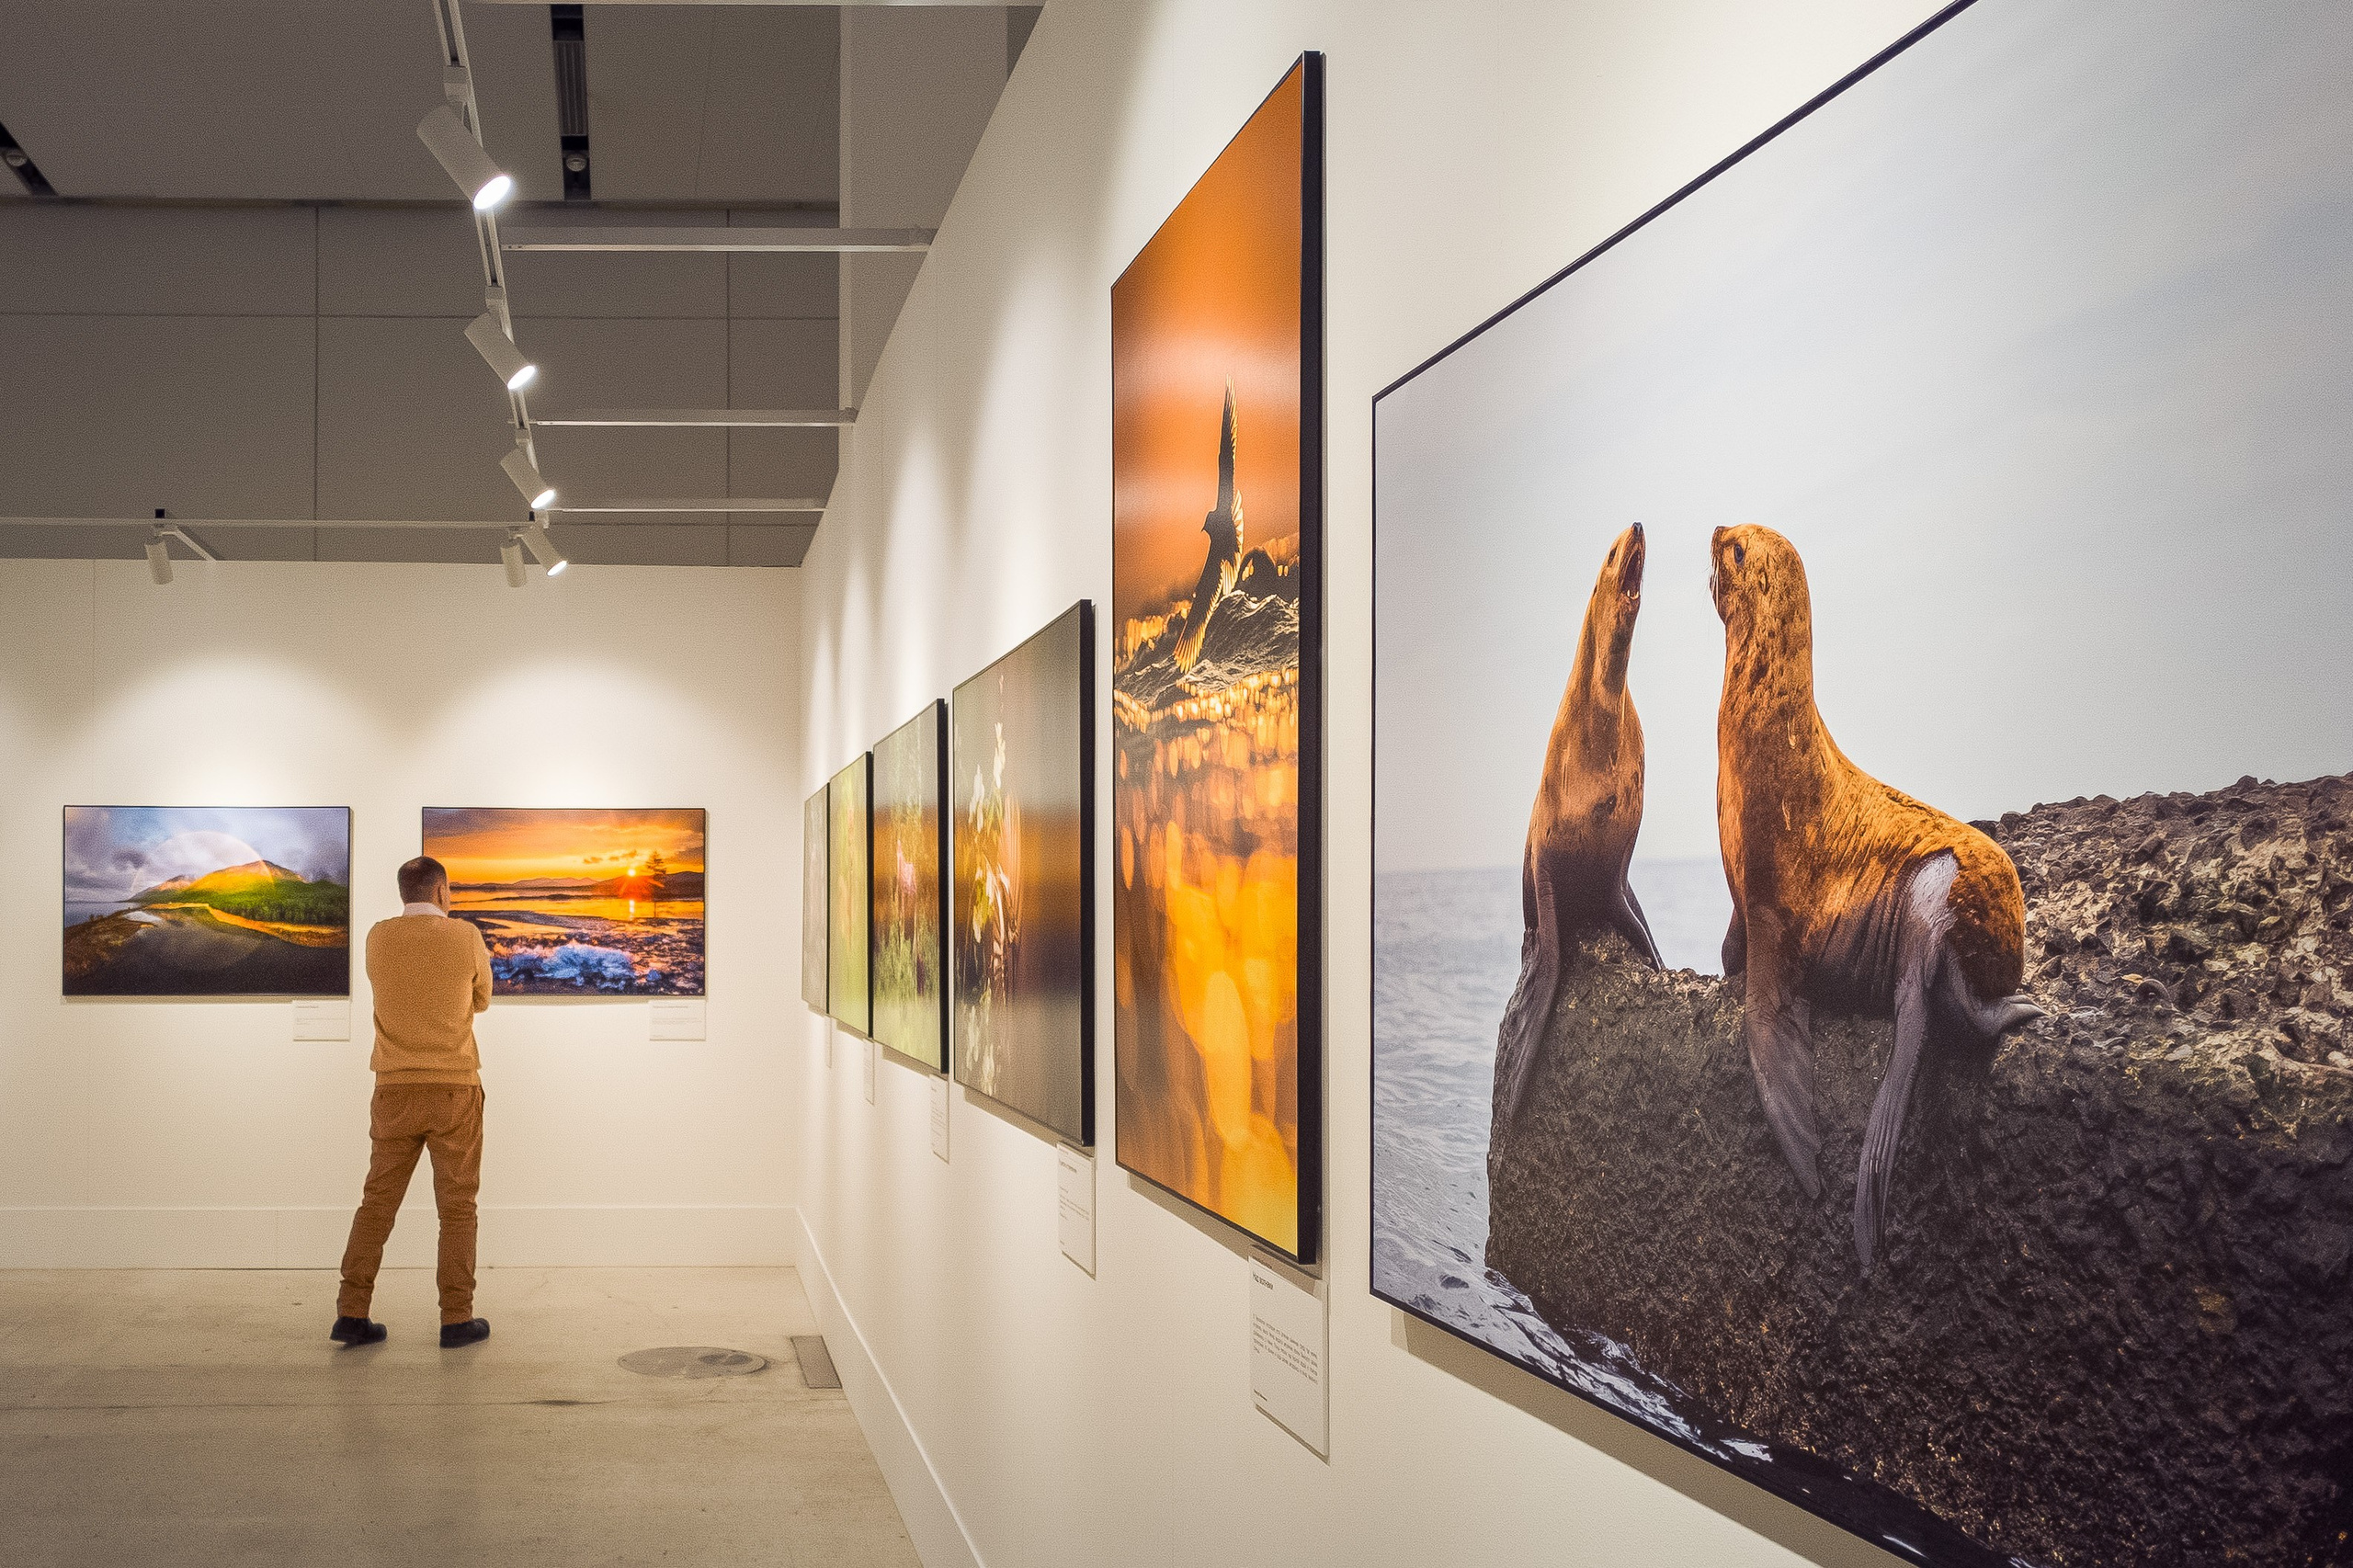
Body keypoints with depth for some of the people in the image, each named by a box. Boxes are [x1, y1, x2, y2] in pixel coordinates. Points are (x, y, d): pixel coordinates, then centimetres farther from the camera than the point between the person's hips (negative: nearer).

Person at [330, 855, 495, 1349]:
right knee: (457, 1207, 4)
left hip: (396, 1090, 2)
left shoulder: (378, 938, 1)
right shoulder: (466, 937, -5)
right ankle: (457, 1319, 4)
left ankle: (352, 1313, 6)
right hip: (454, 1090, -2)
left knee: (378, 1201, 10)